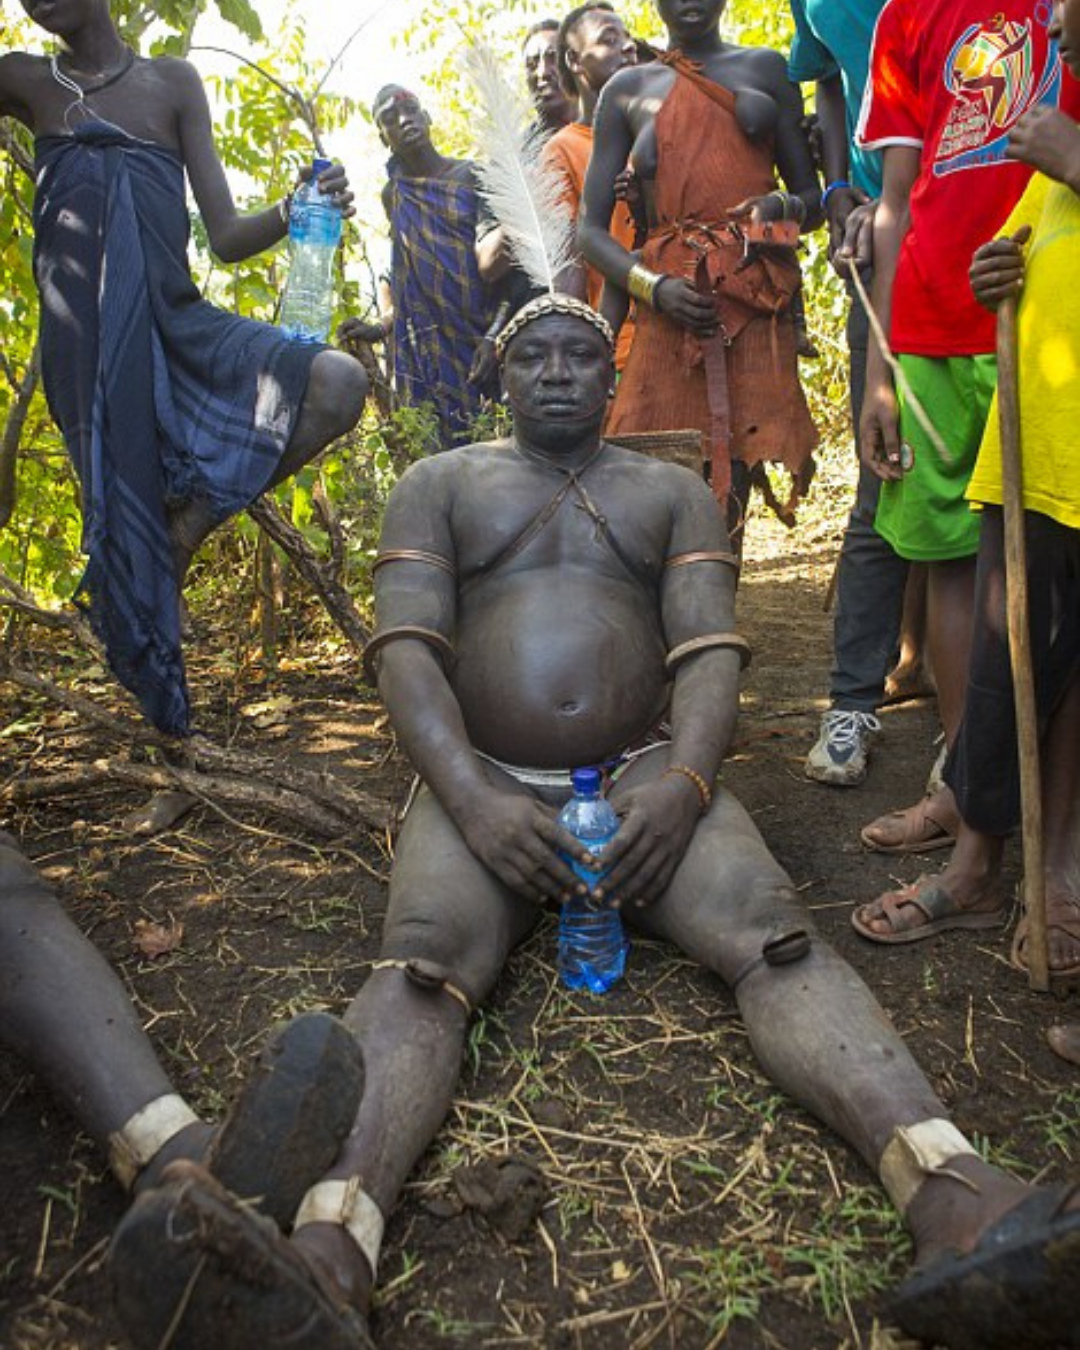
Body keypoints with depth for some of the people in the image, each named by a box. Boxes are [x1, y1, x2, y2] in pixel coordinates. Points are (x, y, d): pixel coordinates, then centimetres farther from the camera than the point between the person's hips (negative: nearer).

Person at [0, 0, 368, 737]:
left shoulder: (174, 82, 14)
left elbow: (227, 236, 7)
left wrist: (293, 211, -12)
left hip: (177, 324, 1)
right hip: (88, 338, -1)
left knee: (339, 385, -21)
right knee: (127, 508, -5)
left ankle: (188, 524, -11)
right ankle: (169, 708, 10)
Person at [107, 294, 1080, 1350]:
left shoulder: (674, 492, 19)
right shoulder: (439, 485, 15)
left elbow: (709, 650, 4)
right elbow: (406, 647, -1)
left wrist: (683, 781, -19)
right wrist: (471, 798, -20)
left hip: (647, 779, 2)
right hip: (481, 784, -1)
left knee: (775, 938, -26)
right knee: (419, 967, -30)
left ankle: (956, 1204, -42)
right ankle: (327, 1257, -49)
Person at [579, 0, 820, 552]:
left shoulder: (765, 68, 19)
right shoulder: (629, 90, 16)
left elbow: (813, 197, 18)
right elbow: (590, 230, 10)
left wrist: (781, 207, -7)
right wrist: (654, 287, -8)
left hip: (757, 304, 1)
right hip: (670, 309, 0)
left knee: (733, 490, -5)